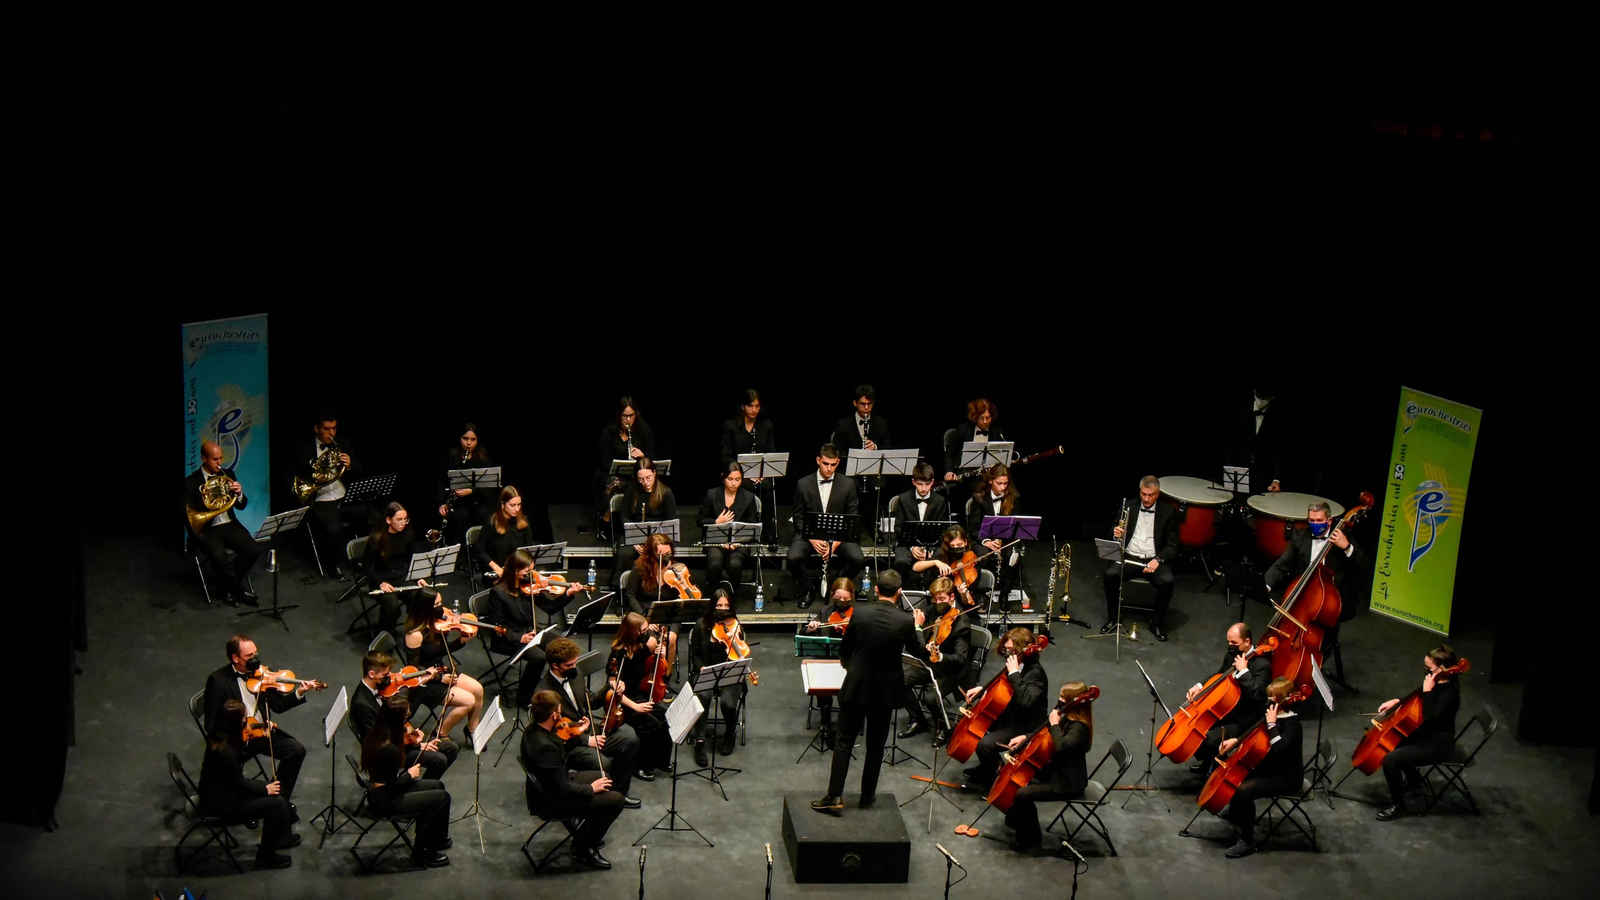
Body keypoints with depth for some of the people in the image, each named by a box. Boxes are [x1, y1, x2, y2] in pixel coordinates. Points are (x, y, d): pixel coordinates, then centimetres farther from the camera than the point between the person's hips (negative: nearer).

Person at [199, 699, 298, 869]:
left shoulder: (219, 735, -6)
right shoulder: (225, 751, -33)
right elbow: (239, 783, -20)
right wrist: (265, 789, -6)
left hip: (223, 788, 9)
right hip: (219, 803, -9)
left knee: (277, 791, 11)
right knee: (277, 803, -11)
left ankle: (282, 837, 30)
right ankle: (266, 856, 5)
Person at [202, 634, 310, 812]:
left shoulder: (262, 672, 2)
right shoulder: (218, 681, -12)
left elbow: (278, 706, 4)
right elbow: (212, 725, -13)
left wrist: (299, 693, -14)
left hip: (263, 732, 4)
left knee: (297, 750, -14)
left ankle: (280, 798, 5)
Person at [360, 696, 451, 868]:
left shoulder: (375, 733, -3)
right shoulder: (389, 749, -31)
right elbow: (394, 786, -23)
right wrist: (410, 774, -6)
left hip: (377, 791, 10)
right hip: (386, 801, -10)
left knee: (437, 785, 18)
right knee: (442, 797, -5)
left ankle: (434, 838, 33)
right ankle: (421, 852, 8)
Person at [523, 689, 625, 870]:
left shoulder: (533, 731, -6)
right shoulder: (546, 747, -35)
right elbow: (563, 789, -30)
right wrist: (591, 788, -15)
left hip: (547, 788, 10)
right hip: (551, 802, -10)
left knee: (606, 777, 22)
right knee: (616, 799, -12)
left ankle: (588, 831, 34)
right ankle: (583, 847, 5)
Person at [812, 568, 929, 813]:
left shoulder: (859, 612, -12)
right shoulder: (905, 621, -14)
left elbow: (844, 649, 0)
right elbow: (920, 654, 1)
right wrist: (917, 629, 19)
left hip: (855, 687, 0)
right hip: (884, 692, 0)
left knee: (844, 742, 7)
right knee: (875, 746, 14)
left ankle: (835, 795, 2)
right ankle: (868, 795, 23)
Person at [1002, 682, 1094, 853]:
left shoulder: (1079, 728, -26)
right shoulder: (1068, 718, 2)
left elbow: (1060, 745, -45)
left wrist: (1054, 724, -30)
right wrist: (1026, 737, 3)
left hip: (1068, 783, -10)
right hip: (1058, 771, 10)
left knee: (1022, 794, -20)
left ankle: (1030, 839, -2)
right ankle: (1016, 822, 27)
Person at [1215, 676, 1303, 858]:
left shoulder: (1292, 723, -22)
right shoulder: (1273, 715, 4)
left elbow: (1279, 747, -38)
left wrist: (1271, 724, -30)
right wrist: (1235, 741, 3)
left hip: (1284, 778, -10)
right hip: (1268, 766, 10)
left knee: (1243, 790, -28)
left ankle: (1247, 841, -14)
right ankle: (1236, 811, 35)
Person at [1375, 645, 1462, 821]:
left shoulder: (1449, 692, -26)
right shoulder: (1438, 683, 1)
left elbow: (1429, 716, -37)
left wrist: (1427, 691, -30)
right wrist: (1396, 701, 6)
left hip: (1438, 744, -10)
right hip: (1427, 734, 10)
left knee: (1391, 759, -22)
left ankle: (1397, 806, -4)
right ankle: (1413, 778, 42)